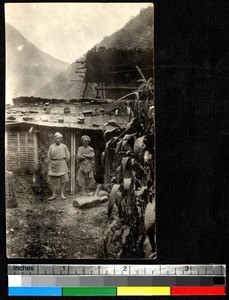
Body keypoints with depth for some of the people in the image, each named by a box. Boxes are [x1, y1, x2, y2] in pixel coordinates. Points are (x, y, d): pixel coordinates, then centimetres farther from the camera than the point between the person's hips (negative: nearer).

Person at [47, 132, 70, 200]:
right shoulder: (51, 147, 7)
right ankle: (54, 195, 9)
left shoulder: (64, 147, 4)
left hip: (62, 165, -1)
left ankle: (62, 194, 5)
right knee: (53, 181, 3)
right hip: (53, 165, 1)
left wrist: (62, 163, 8)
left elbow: (68, 157, 8)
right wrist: (51, 165, 7)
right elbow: (49, 158, 11)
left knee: (63, 181, -2)